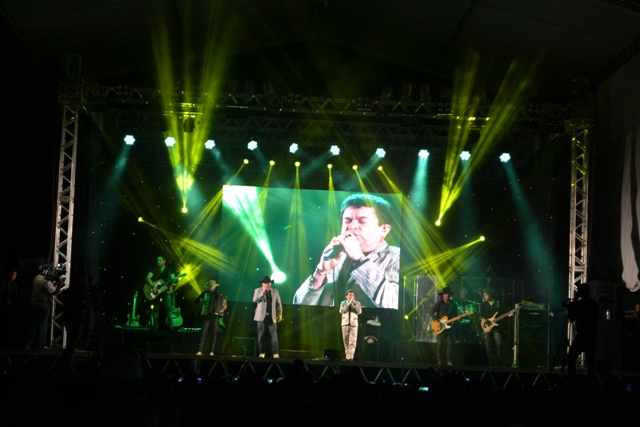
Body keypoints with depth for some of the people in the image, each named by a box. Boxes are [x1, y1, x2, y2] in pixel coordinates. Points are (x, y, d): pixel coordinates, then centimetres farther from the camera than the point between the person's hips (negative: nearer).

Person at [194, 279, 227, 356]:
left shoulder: (221, 295, 3)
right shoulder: (205, 293, 5)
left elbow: (224, 305, 8)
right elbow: (196, 301, 10)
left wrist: (223, 309, -12)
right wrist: (200, 301, -9)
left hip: (215, 316, 0)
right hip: (206, 315, 0)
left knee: (214, 334, 1)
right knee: (203, 332, -9)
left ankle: (212, 351, 6)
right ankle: (200, 351, -10)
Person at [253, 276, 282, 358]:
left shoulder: (275, 292, 9)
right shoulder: (258, 291, 4)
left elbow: (279, 304, 12)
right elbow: (254, 300, -13)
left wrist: (280, 315, 7)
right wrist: (262, 292, -20)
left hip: (272, 316, 1)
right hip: (261, 316, -1)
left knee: (274, 335, -6)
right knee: (260, 335, 1)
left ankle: (275, 353, -6)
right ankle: (261, 353, 7)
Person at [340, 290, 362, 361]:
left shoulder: (357, 303, 4)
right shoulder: (343, 303, 6)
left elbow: (359, 311, -12)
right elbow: (342, 311, -11)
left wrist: (354, 303, -20)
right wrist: (349, 303, -20)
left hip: (354, 324, -1)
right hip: (345, 324, 1)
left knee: (353, 341, -12)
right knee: (346, 341, 4)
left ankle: (350, 357, -18)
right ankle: (347, 354, 18)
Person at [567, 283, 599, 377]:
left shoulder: (580, 303, -10)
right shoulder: (594, 303, 9)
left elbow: (572, 318, -7)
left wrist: (570, 307, 9)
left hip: (582, 335, -7)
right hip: (593, 335, 7)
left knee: (571, 357, -2)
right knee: (590, 359, 9)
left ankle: (572, 378, -12)